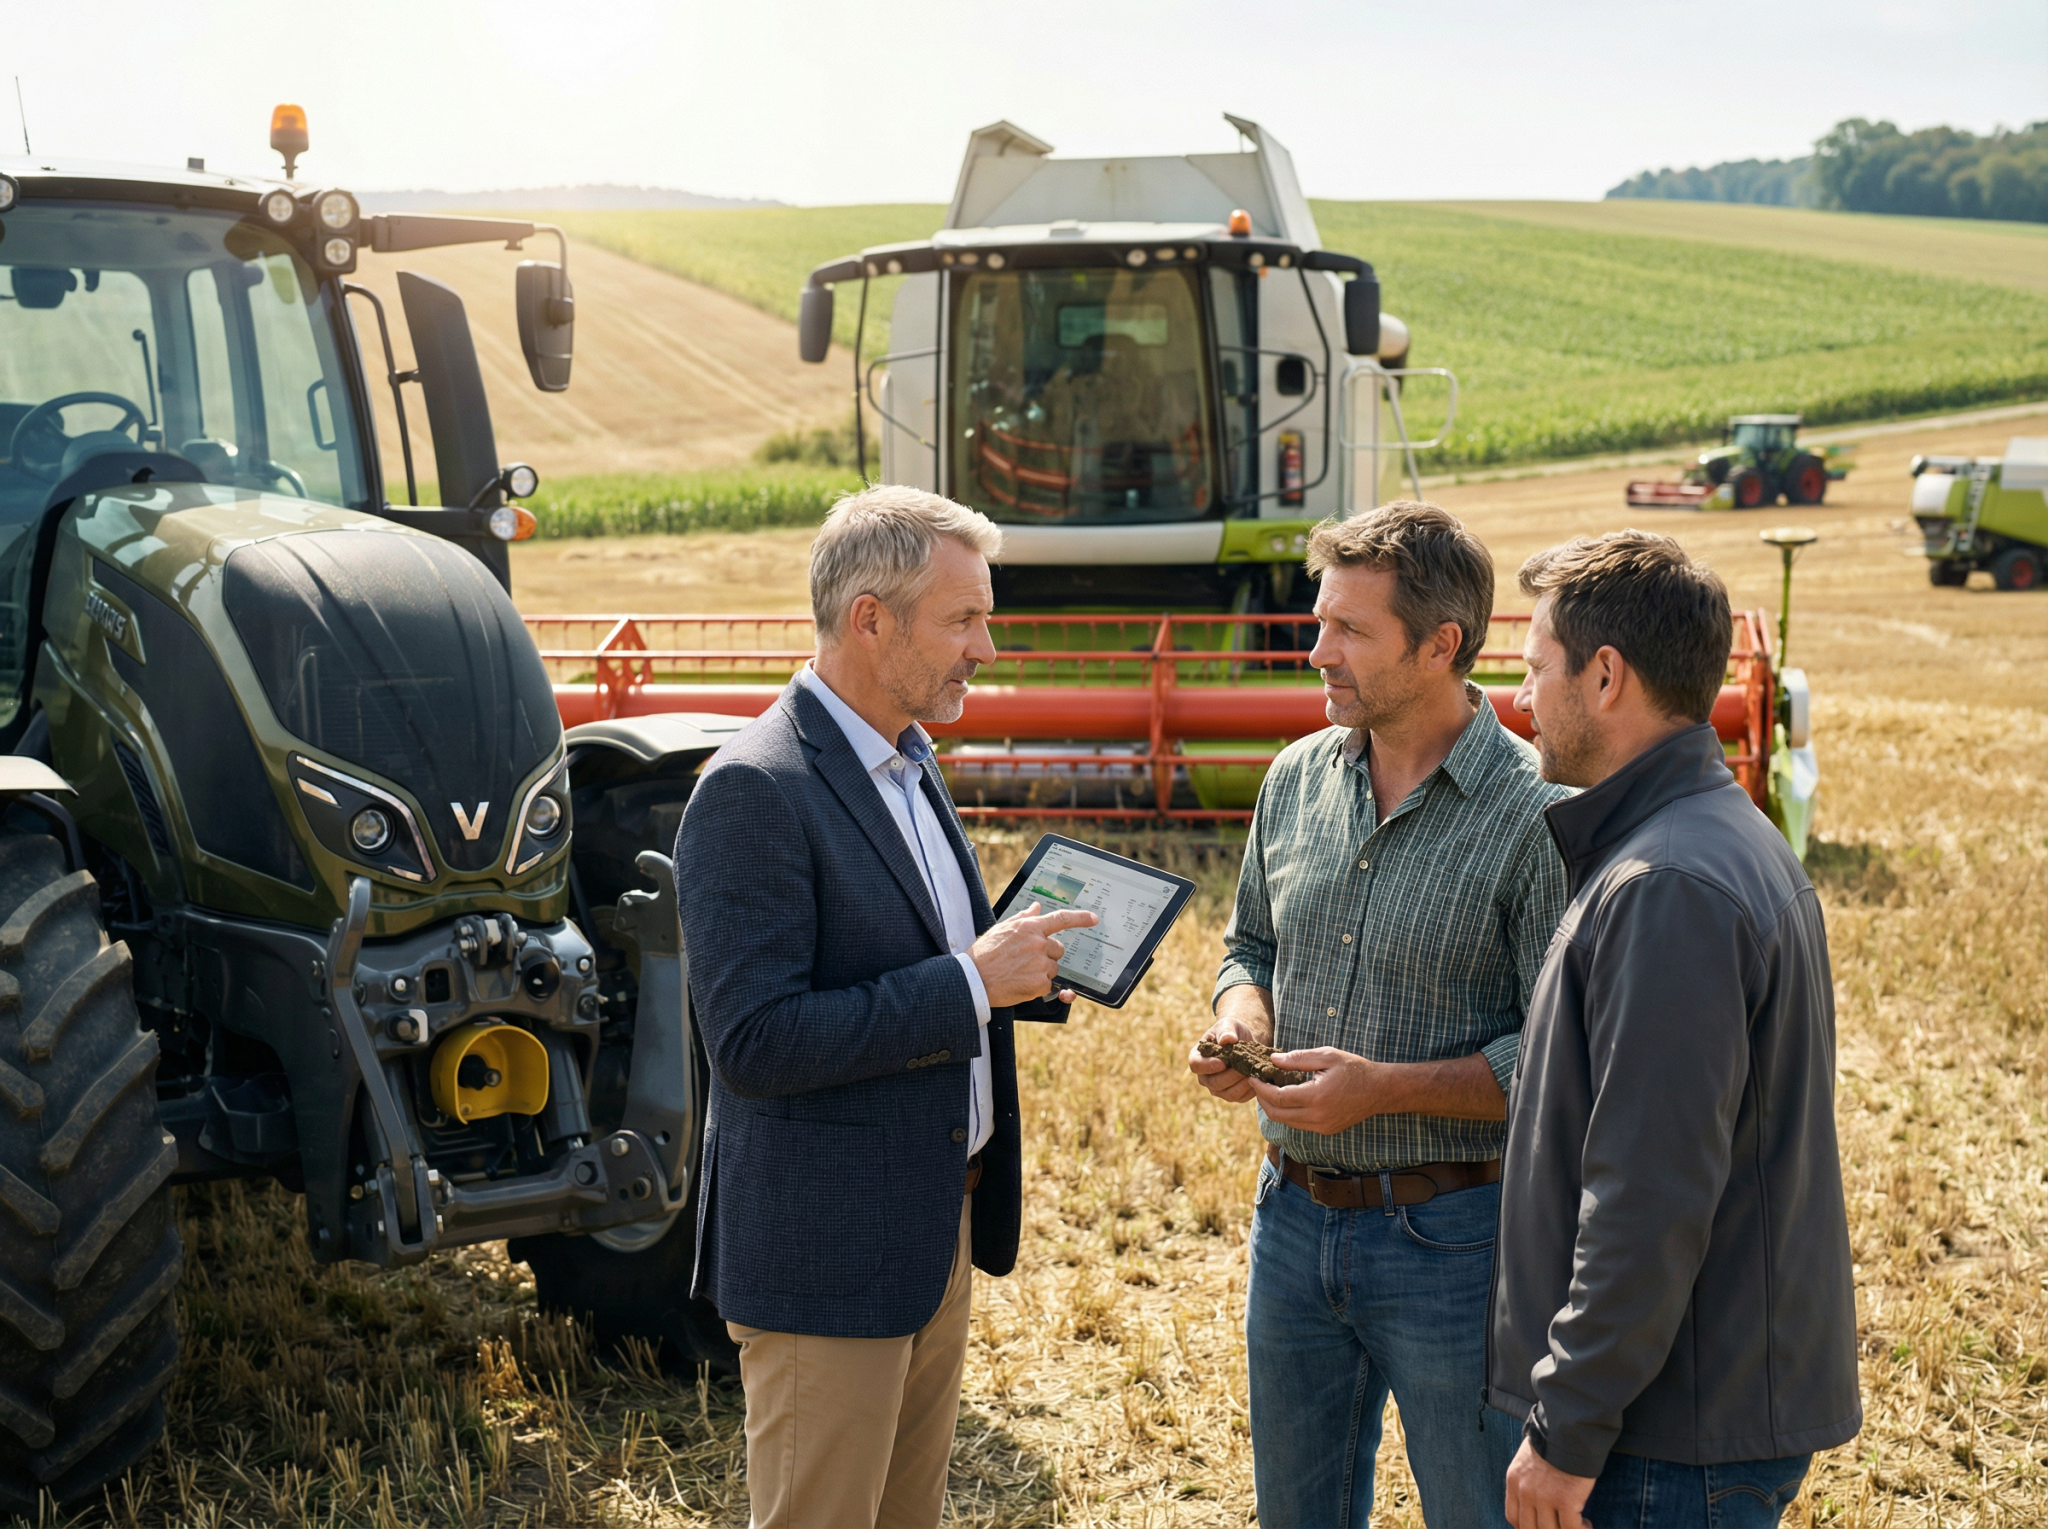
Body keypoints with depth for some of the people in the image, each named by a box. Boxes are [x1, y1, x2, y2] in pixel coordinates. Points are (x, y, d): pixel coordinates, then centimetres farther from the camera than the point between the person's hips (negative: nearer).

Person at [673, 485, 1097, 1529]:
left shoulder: (905, 760, 10)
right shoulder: (753, 793, -20)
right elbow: (752, 1043, -26)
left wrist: (1017, 965, 2)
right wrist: (966, 984, -24)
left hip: (935, 1230, 9)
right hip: (825, 1257, -9)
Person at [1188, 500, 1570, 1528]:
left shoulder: (1536, 816, -16)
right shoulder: (1297, 778, 4)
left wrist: (1388, 1088, -24)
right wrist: (1241, 1018, -4)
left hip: (1452, 1238, -6)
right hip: (1295, 1214, 6)